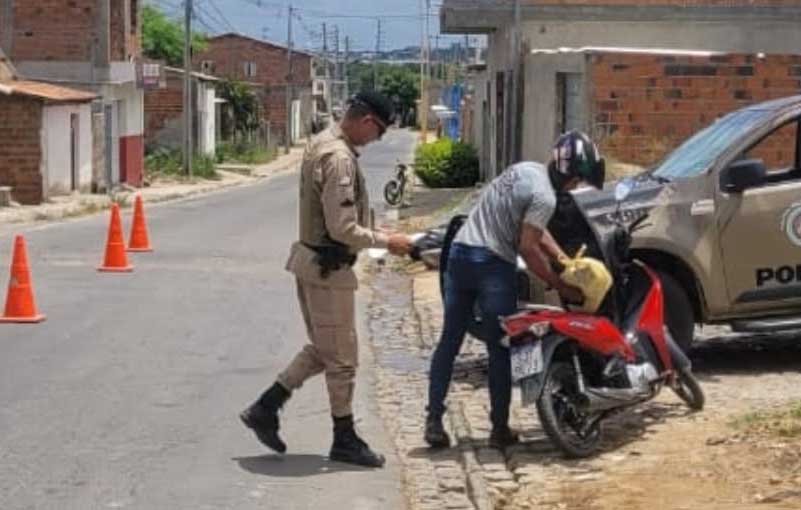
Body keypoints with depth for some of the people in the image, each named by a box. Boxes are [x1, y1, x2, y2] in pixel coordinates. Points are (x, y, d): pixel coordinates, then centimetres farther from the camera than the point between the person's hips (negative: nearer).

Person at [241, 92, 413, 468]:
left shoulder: (321, 143, 9)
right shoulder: (339, 158, -23)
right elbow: (343, 230, -24)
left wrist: (376, 235, 14)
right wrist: (386, 242, -12)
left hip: (312, 260, 10)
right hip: (328, 267, -10)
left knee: (321, 349, 19)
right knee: (342, 358, 3)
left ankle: (265, 409, 20)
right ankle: (345, 440, 15)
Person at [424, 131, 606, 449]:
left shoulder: (526, 170, 14)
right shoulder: (545, 197, -13)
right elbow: (527, 248, -14)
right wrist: (562, 287, -7)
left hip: (460, 253, 8)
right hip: (492, 264, -8)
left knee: (449, 342, 10)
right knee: (500, 350, 3)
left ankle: (434, 420, 8)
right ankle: (500, 429, 7)